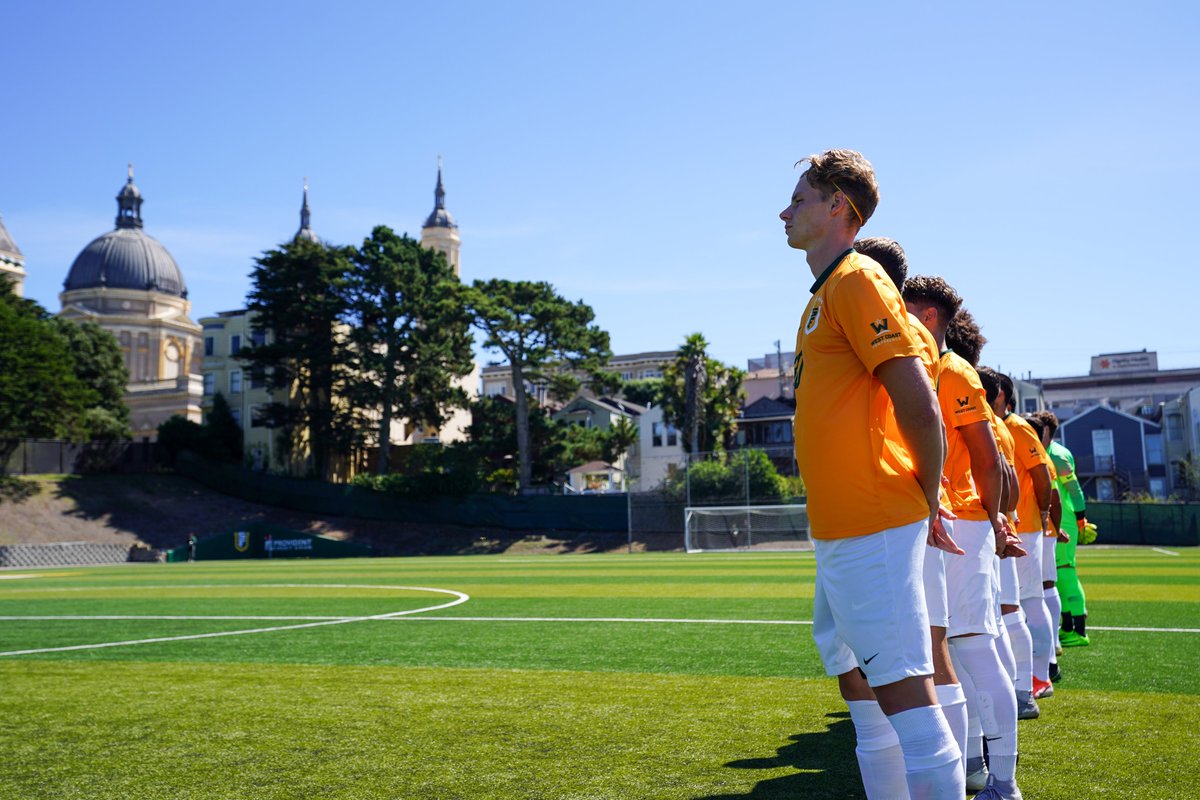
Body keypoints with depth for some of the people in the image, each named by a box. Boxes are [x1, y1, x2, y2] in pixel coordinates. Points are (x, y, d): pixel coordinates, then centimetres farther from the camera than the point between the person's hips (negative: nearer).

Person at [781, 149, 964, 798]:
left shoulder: (857, 281, -10)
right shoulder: (825, 292, 19)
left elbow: (920, 409, -17)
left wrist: (928, 504, -6)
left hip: (871, 531, -10)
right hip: (837, 529, 10)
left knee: (902, 690, -7)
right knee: (855, 679, 16)